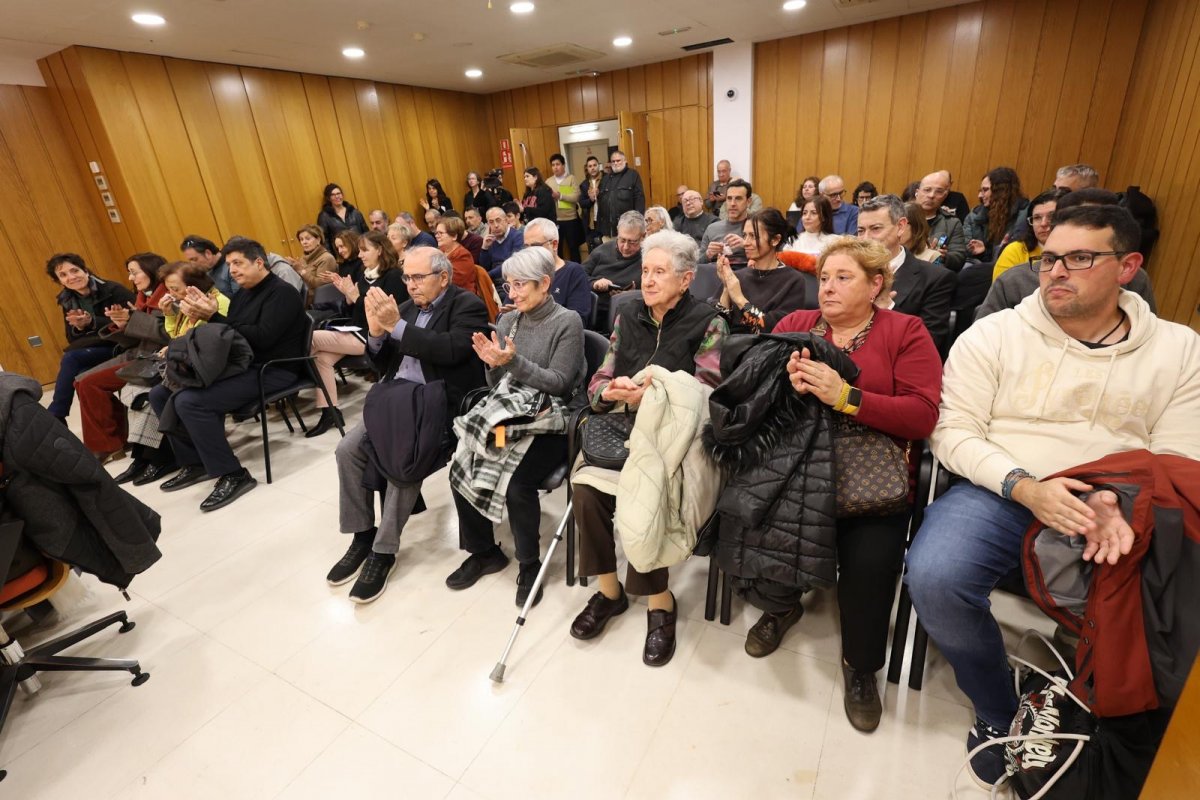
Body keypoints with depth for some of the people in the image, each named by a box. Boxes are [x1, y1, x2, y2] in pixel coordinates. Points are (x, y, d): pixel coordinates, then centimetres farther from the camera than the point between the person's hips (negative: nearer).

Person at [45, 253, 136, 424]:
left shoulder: (112, 290, -8)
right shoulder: (67, 300, 11)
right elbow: (72, 339, 11)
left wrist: (92, 322, -24)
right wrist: (78, 327, -13)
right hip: (94, 351, 6)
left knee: (71, 358, -26)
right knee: (80, 377, -26)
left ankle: (54, 417, -18)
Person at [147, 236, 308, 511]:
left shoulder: (282, 293, -10)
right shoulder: (242, 294, 18)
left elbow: (261, 338, -22)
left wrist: (213, 317, -21)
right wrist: (204, 314, -3)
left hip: (271, 371, -9)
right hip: (238, 365, 10)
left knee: (189, 402, -26)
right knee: (160, 394, 6)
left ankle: (233, 475, -16)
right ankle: (194, 463, 15)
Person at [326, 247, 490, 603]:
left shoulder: (468, 306, -4)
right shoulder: (406, 307, 16)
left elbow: (450, 350, -22)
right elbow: (385, 363, 16)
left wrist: (397, 326, -20)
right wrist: (377, 331, -5)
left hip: (440, 406, -7)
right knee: (349, 448, -10)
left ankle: (384, 550, -11)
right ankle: (362, 535, 6)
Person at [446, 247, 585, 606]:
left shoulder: (567, 322, -5)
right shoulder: (507, 320, 11)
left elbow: (558, 383, -12)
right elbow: (498, 385, 12)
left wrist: (513, 361, -20)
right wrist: (492, 364, -10)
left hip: (549, 420, -5)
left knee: (516, 481, -28)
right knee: (460, 468, -14)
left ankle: (529, 563, -1)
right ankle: (483, 551, 9)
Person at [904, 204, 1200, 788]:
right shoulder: (992, 335, 3)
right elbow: (953, 432, -3)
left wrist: (1127, 507, -18)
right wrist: (1024, 487, -19)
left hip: (1121, 515, 2)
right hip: (1000, 494, -2)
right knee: (934, 579, -29)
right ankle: (997, 712, 2)